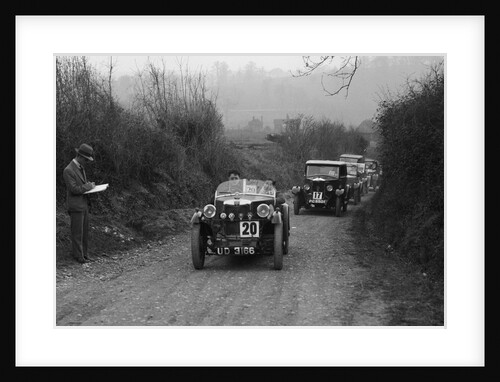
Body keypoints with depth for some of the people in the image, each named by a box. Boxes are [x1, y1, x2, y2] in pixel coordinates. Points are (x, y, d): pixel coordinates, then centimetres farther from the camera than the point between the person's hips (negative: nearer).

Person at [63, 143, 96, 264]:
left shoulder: (81, 168, 10)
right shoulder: (68, 170, -19)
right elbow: (74, 189, -24)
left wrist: (90, 185, 1)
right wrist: (88, 186, -13)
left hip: (84, 205, 9)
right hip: (75, 206, -9)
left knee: (84, 231, 12)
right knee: (77, 232, -1)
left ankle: (84, 253, 20)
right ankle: (78, 256, 6)